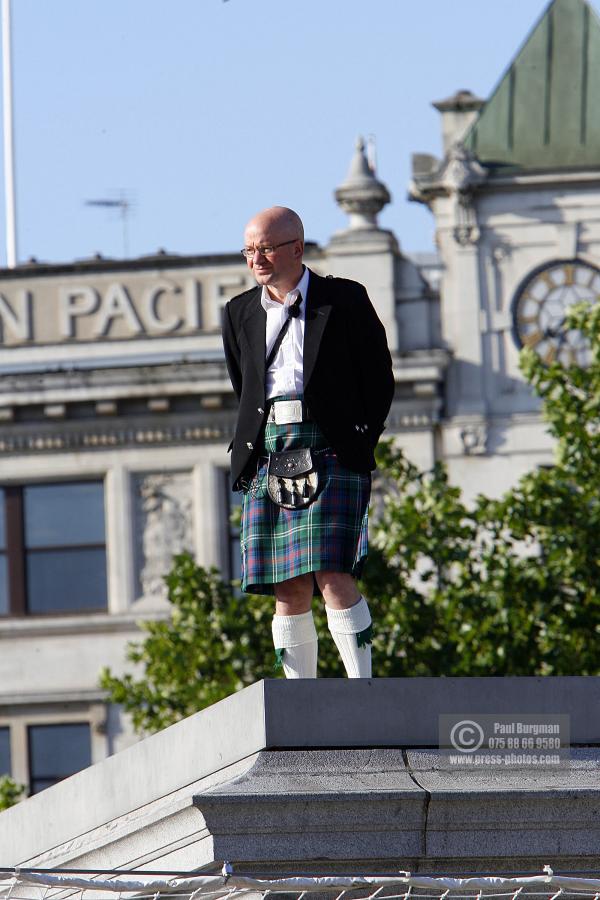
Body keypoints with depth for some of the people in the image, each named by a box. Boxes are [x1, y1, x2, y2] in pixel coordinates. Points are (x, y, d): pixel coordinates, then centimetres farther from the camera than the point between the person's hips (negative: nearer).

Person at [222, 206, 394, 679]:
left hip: (329, 449, -4)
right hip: (266, 454, 4)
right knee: (288, 590, -1)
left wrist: (357, 443, -2)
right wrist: (251, 451, 13)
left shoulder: (344, 300, 4)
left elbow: (380, 380, 6)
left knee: (333, 575, -17)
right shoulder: (240, 313, 17)